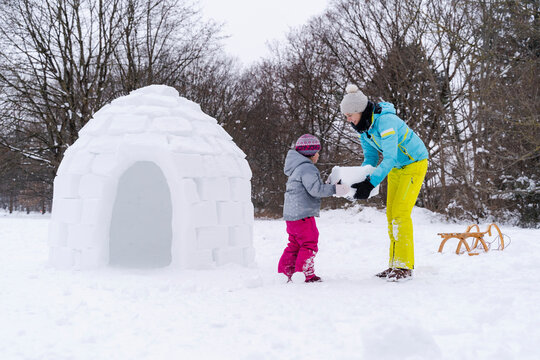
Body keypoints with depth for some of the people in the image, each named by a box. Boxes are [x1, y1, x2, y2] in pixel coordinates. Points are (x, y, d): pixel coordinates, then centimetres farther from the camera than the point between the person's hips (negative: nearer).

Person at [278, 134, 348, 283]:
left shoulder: (298, 168, 20)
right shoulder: (307, 168, -15)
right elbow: (316, 189, -23)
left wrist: (327, 186, 19)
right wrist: (335, 189, -20)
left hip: (291, 214, 11)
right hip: (302, 214, -11)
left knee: (294, 245, 17)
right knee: (309, 244, -3)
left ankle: (285, 272, 20)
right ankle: (305, 274, 0)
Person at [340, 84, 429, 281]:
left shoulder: (385, 120, -30)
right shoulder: (363, 126, -2)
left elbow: (390, 157, -35)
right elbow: (370, 158, 5)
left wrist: (371, 183, -40)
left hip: (415, 164, -8)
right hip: (396, 168, 8)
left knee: (400, 213, -14)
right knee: (391, 214, 4)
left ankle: (405, 266, -8)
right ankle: (395, 265, 9)